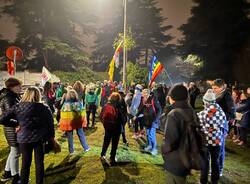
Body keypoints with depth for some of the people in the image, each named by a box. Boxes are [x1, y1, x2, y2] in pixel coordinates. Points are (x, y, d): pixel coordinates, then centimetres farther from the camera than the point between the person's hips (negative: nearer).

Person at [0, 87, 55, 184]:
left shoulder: (18, 107, -6)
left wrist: (16, 124, 5)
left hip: (24, 138, 1)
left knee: (26, 162, 16)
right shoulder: (44, 108, -9)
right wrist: (51, 137, 8)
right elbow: (50, 124, -4)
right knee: (39, 162, 12)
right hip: (40, 138, -1)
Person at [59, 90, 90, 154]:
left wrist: (63, 123, 1)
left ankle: (71, 151, 22)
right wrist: (82, 120, 8)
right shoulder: (79, 102, -11)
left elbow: (63, 114, -8)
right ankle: (86, 148, 22)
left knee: (69, 136, 13)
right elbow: (82, 112, -4)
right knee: (81, 134, 16)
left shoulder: (65, 104, -13)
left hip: (68, 122, -1)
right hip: (78, 121, 1)